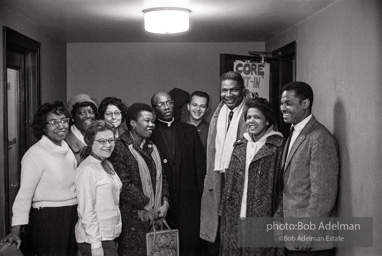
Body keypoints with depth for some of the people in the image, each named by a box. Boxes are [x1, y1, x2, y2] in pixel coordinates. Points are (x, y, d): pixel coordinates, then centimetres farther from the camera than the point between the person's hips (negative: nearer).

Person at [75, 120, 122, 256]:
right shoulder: (87, 170, -15)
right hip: (95, 239, -8)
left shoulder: (108, 165, 10)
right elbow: (86, 211, -17)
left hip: (110, 236, 8)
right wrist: (95, 244, -17)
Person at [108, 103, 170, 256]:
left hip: (155, 215, 6)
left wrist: (165, 202, 1)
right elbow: (124, 185, -16)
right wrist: (149, 206, -12)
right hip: (133, 218, -6)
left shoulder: (152, 148, 14)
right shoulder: (120, 148, -10)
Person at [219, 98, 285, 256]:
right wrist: (225, 210, 8)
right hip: (234, 220, 5)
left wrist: (278, 218, -13)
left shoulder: (278, 147, -6)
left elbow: (283, 186, -8)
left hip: (262, 219, -5)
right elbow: (230, 182, 13)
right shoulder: (240, 146, 11)